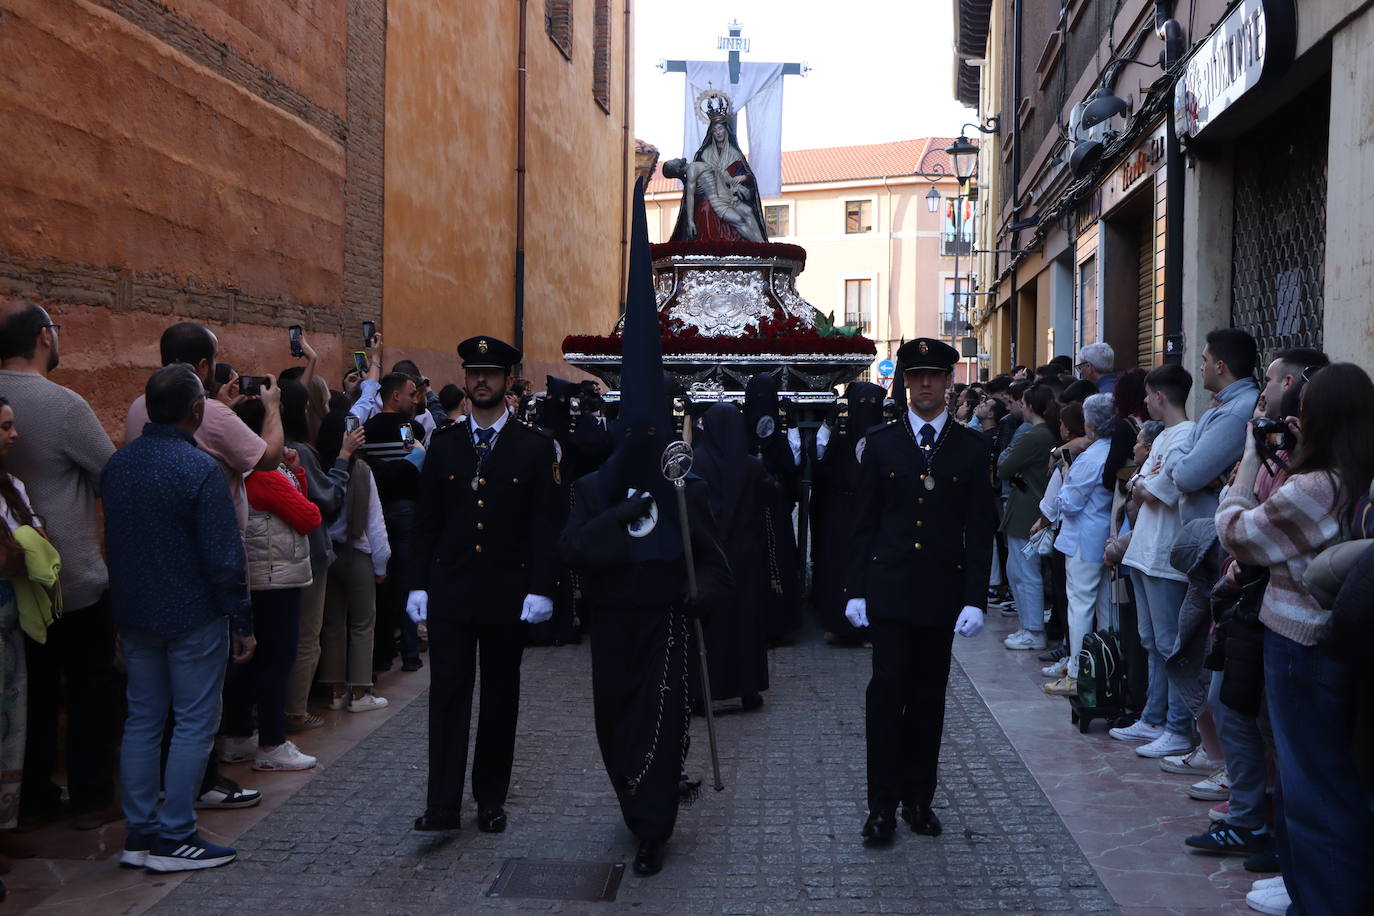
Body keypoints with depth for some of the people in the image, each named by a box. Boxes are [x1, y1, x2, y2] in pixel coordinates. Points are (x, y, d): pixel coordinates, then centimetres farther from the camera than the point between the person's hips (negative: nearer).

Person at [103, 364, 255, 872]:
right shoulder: (200, 469, -19)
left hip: (133, 615, 7)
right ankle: (173, 839, 7)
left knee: (142, 720, 14)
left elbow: (111, 542, 13)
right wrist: (242, 622, -11)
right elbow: (224, 557, -18)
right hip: (193, 618, -7)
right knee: (193, 724, 3)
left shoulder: (116, 464, 4)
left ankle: (139, 834, 20)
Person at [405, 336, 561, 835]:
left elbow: (547, 525, -3)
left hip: (508, 593, -1)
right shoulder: (444, 444, 7)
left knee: (501, 698, 9)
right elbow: (426, 521, 8)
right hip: (449, 591, 1)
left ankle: (491, 801, 21)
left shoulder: (535, 446, 0)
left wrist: (540, 589, -11)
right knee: (448, 694, -2)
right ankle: (442, 805, 1)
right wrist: (418, 584, 1)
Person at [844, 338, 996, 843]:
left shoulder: (970, 447, 5)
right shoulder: (881, 442, 5)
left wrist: (975, 599, -5)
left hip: (942, 589, 1)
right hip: (889, 587, -1)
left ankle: (918, 797, 19)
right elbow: (865, 523, 6)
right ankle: (883, 802, 1)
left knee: (928, 696, 8)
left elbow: (980, 529, 2)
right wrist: (856, 589, 1)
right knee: (888, 688, -6)